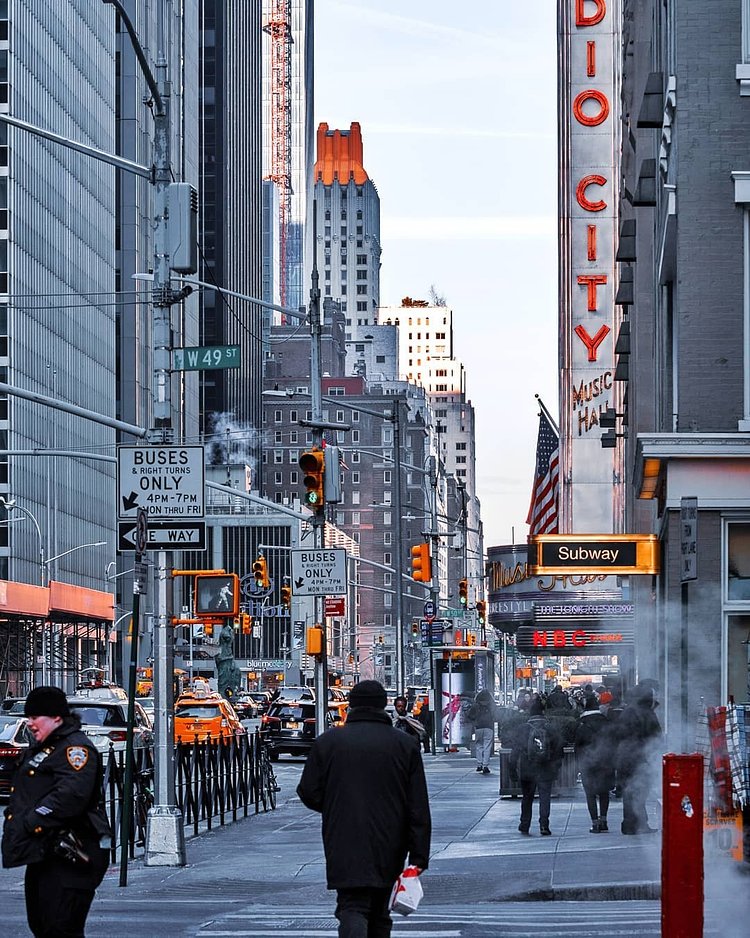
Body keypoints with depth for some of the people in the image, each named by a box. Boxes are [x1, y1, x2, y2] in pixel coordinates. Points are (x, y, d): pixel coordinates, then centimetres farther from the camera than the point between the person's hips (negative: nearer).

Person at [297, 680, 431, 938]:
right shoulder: (405, 745, 3)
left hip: (346, 848, -2)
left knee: (352, 909, -7)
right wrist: (418, 857, -1)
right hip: (388, 850, 2)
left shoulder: (327, 742, 1)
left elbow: (309, 794, 1)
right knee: (378, 912, 16)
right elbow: (418, 808, -1)